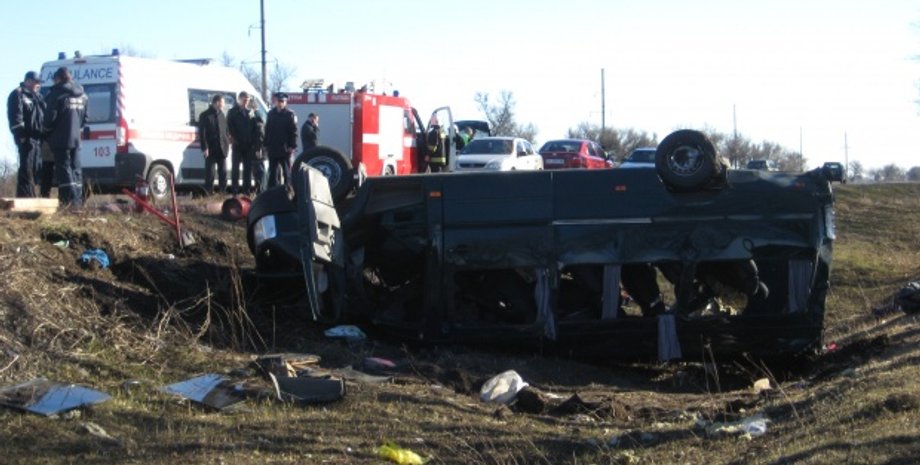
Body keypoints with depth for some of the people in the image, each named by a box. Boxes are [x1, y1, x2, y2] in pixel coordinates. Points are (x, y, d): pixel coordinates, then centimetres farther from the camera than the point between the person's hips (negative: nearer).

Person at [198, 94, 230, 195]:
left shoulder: (222, 115, 11)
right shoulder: (205, 115, -5)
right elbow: (202, 133, -8)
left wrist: (227, 143, 3)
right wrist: (204, 148, -14)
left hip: (222, 148, 5)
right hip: (211, 150, -5)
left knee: (223, 173, 7)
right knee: (210, 173, -1)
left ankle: (222, 192, 14)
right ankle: (209, 193, 4)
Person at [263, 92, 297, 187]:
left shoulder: (290, 115, -3)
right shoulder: (271, 114, 10)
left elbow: (293, 132, -7)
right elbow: (267, 131, 12)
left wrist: (292, 146, -14)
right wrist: (266, 145, 6)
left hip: (285, 148, -4)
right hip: (272, 149, 4)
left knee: (286, 171, 2)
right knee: (273, 172, 8)